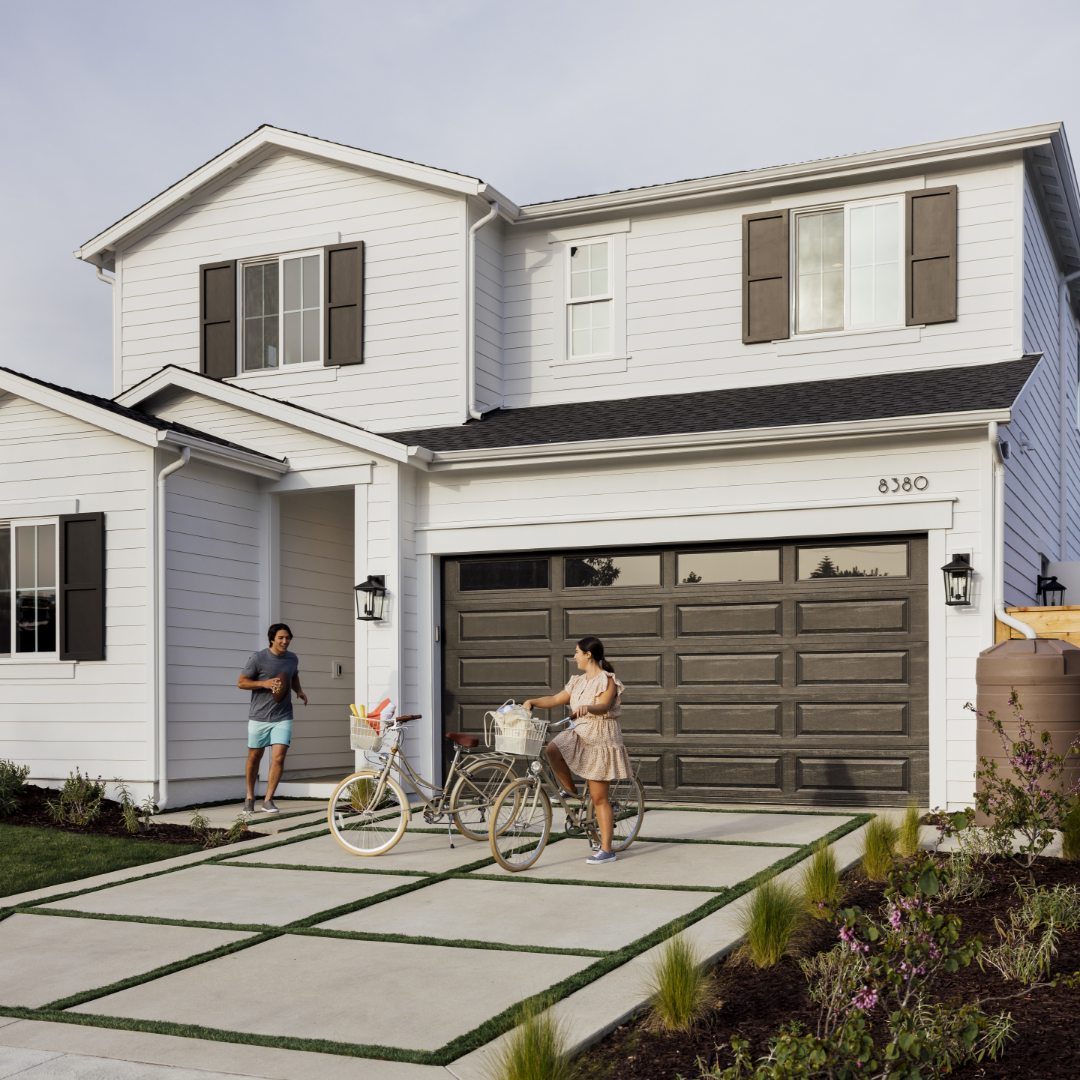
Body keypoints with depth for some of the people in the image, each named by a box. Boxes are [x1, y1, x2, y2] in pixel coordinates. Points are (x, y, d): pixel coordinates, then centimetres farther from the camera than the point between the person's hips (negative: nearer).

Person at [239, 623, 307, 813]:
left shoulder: (292, 659, 6)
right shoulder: (258, 658, -9)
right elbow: (241, 682, -5)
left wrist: (299, 691, 6)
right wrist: (264, 683, -19)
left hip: (283, 718, 2)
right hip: (259, 717, -2)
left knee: (278, 757, -11)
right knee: (254, 757, 10)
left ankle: (267, 801, -1)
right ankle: (250, 797, 30)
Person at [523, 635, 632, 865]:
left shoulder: (607, 680, -11)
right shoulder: (579, 682, 13)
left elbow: (604, 706, -28)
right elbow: (555, 699, 12)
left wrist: (587, 708, -49)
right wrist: (532, 702, -4)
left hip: (601, 738, -7)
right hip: (579, 733, 7)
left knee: (599, 798, -6)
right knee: (553, 749, -24)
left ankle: (606, 850, 1)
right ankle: (570, 789, 2)